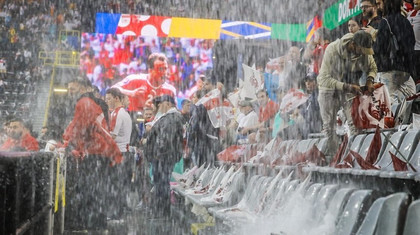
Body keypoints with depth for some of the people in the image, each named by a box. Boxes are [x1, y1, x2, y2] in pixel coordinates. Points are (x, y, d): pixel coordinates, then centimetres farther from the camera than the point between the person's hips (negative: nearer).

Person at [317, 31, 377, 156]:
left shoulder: (364, 51, -13)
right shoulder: (332, 49, -26)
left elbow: (372, 68, 7)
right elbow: (324, 78, -27)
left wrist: (369, 80, -15)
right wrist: (346, 87, -34)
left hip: (351, 88, 3)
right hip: (330, 89, -2)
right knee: (328, 126, 3)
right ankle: (330, 156, 16)